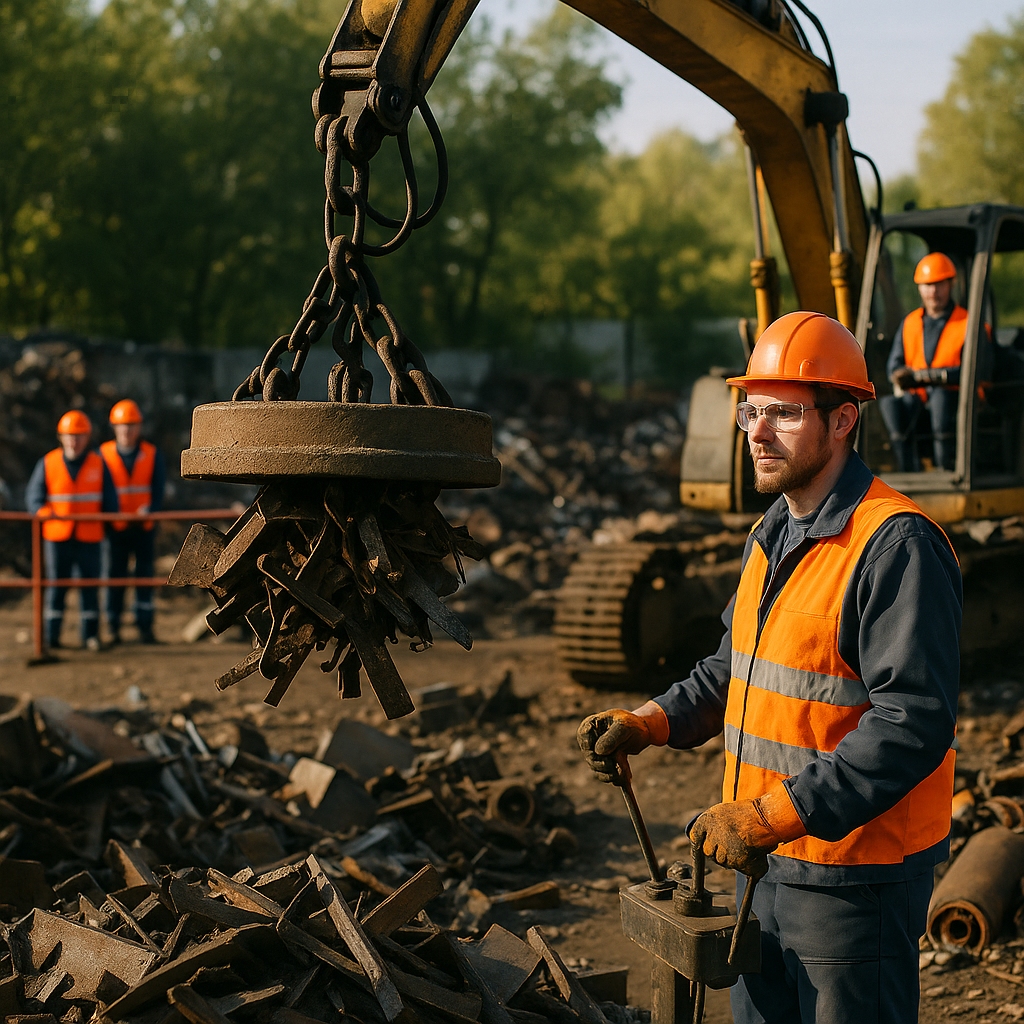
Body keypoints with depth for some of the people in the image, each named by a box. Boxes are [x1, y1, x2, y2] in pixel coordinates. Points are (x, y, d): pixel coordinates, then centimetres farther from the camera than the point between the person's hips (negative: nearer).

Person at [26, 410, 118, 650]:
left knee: (90, 583, 1)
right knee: (56, 584, 1)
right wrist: (43, 511, -20)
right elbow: (34, 495, -1)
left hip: (89, 537, 1)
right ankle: (51, 636, 6)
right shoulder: (48, 463, 4)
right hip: (57, 535, 0)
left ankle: (90, 635, 8)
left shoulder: (98, 464, 6)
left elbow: (110, 500, 11)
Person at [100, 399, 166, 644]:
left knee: (145, 575, 1)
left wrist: (150, 511, -19)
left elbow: (158, 489, -2)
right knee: (115, 575, 3)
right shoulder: (103, 454, 2)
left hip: (144, 526, 0)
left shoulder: (152, 454, 3)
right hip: (116, 528, 0)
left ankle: (145, 626, 6)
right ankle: (113, 627, 10)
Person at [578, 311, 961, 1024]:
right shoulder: (774, 536, 11)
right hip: (765, 860, 9)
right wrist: (647, 723, 6)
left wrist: (774, 814, -29)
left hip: (856, 875, -9)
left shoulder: (896, 545, -20)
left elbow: (915, 723, -26)